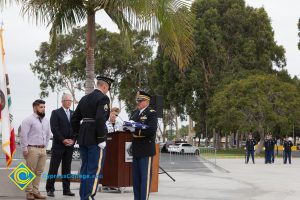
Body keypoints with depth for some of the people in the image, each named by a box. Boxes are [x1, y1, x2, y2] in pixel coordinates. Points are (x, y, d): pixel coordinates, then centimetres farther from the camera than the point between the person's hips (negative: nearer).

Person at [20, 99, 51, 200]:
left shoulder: (46, 120, 14)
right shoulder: (29, 120, -6)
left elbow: (48, 134, 22)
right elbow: (23, 135, -10)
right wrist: (25, 149, -12)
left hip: (42, 149, 6)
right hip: (32, 149, -6)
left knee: (39, 172, 6)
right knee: (30, 172, -3)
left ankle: (35, 191, 12)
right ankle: (29, 192, 3)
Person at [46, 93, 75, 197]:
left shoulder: (74, 114, 14)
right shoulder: (56, 113, 0)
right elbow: (54, 128, -9)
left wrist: (73, 140, -4)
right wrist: (63, 140, -13)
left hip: (70, 145, 5)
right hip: (58, 145, -4)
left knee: (67, 168, 7)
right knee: (53, 168, -3)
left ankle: (66, 189, 11)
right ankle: (50, 189, 2)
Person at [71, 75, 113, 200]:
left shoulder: (84, 98, 15)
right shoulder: (103, 98, -9)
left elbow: (74, 119, 15)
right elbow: (100, 119, -22)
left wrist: (78, 136, 18)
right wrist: (101, 139, -17)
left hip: (83, 138, 8)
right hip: (95, 139, -8)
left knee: (85, 169, 13)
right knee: (95, 170, -5)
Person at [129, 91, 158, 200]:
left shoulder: (152, 113, -6)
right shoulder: (135, 113, 18)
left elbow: (152, 130, -18)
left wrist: (136, 131, -23)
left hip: (146, 151, -7)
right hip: (136, 150, 7)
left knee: (145, 177, -5)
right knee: (136, 178, 10)